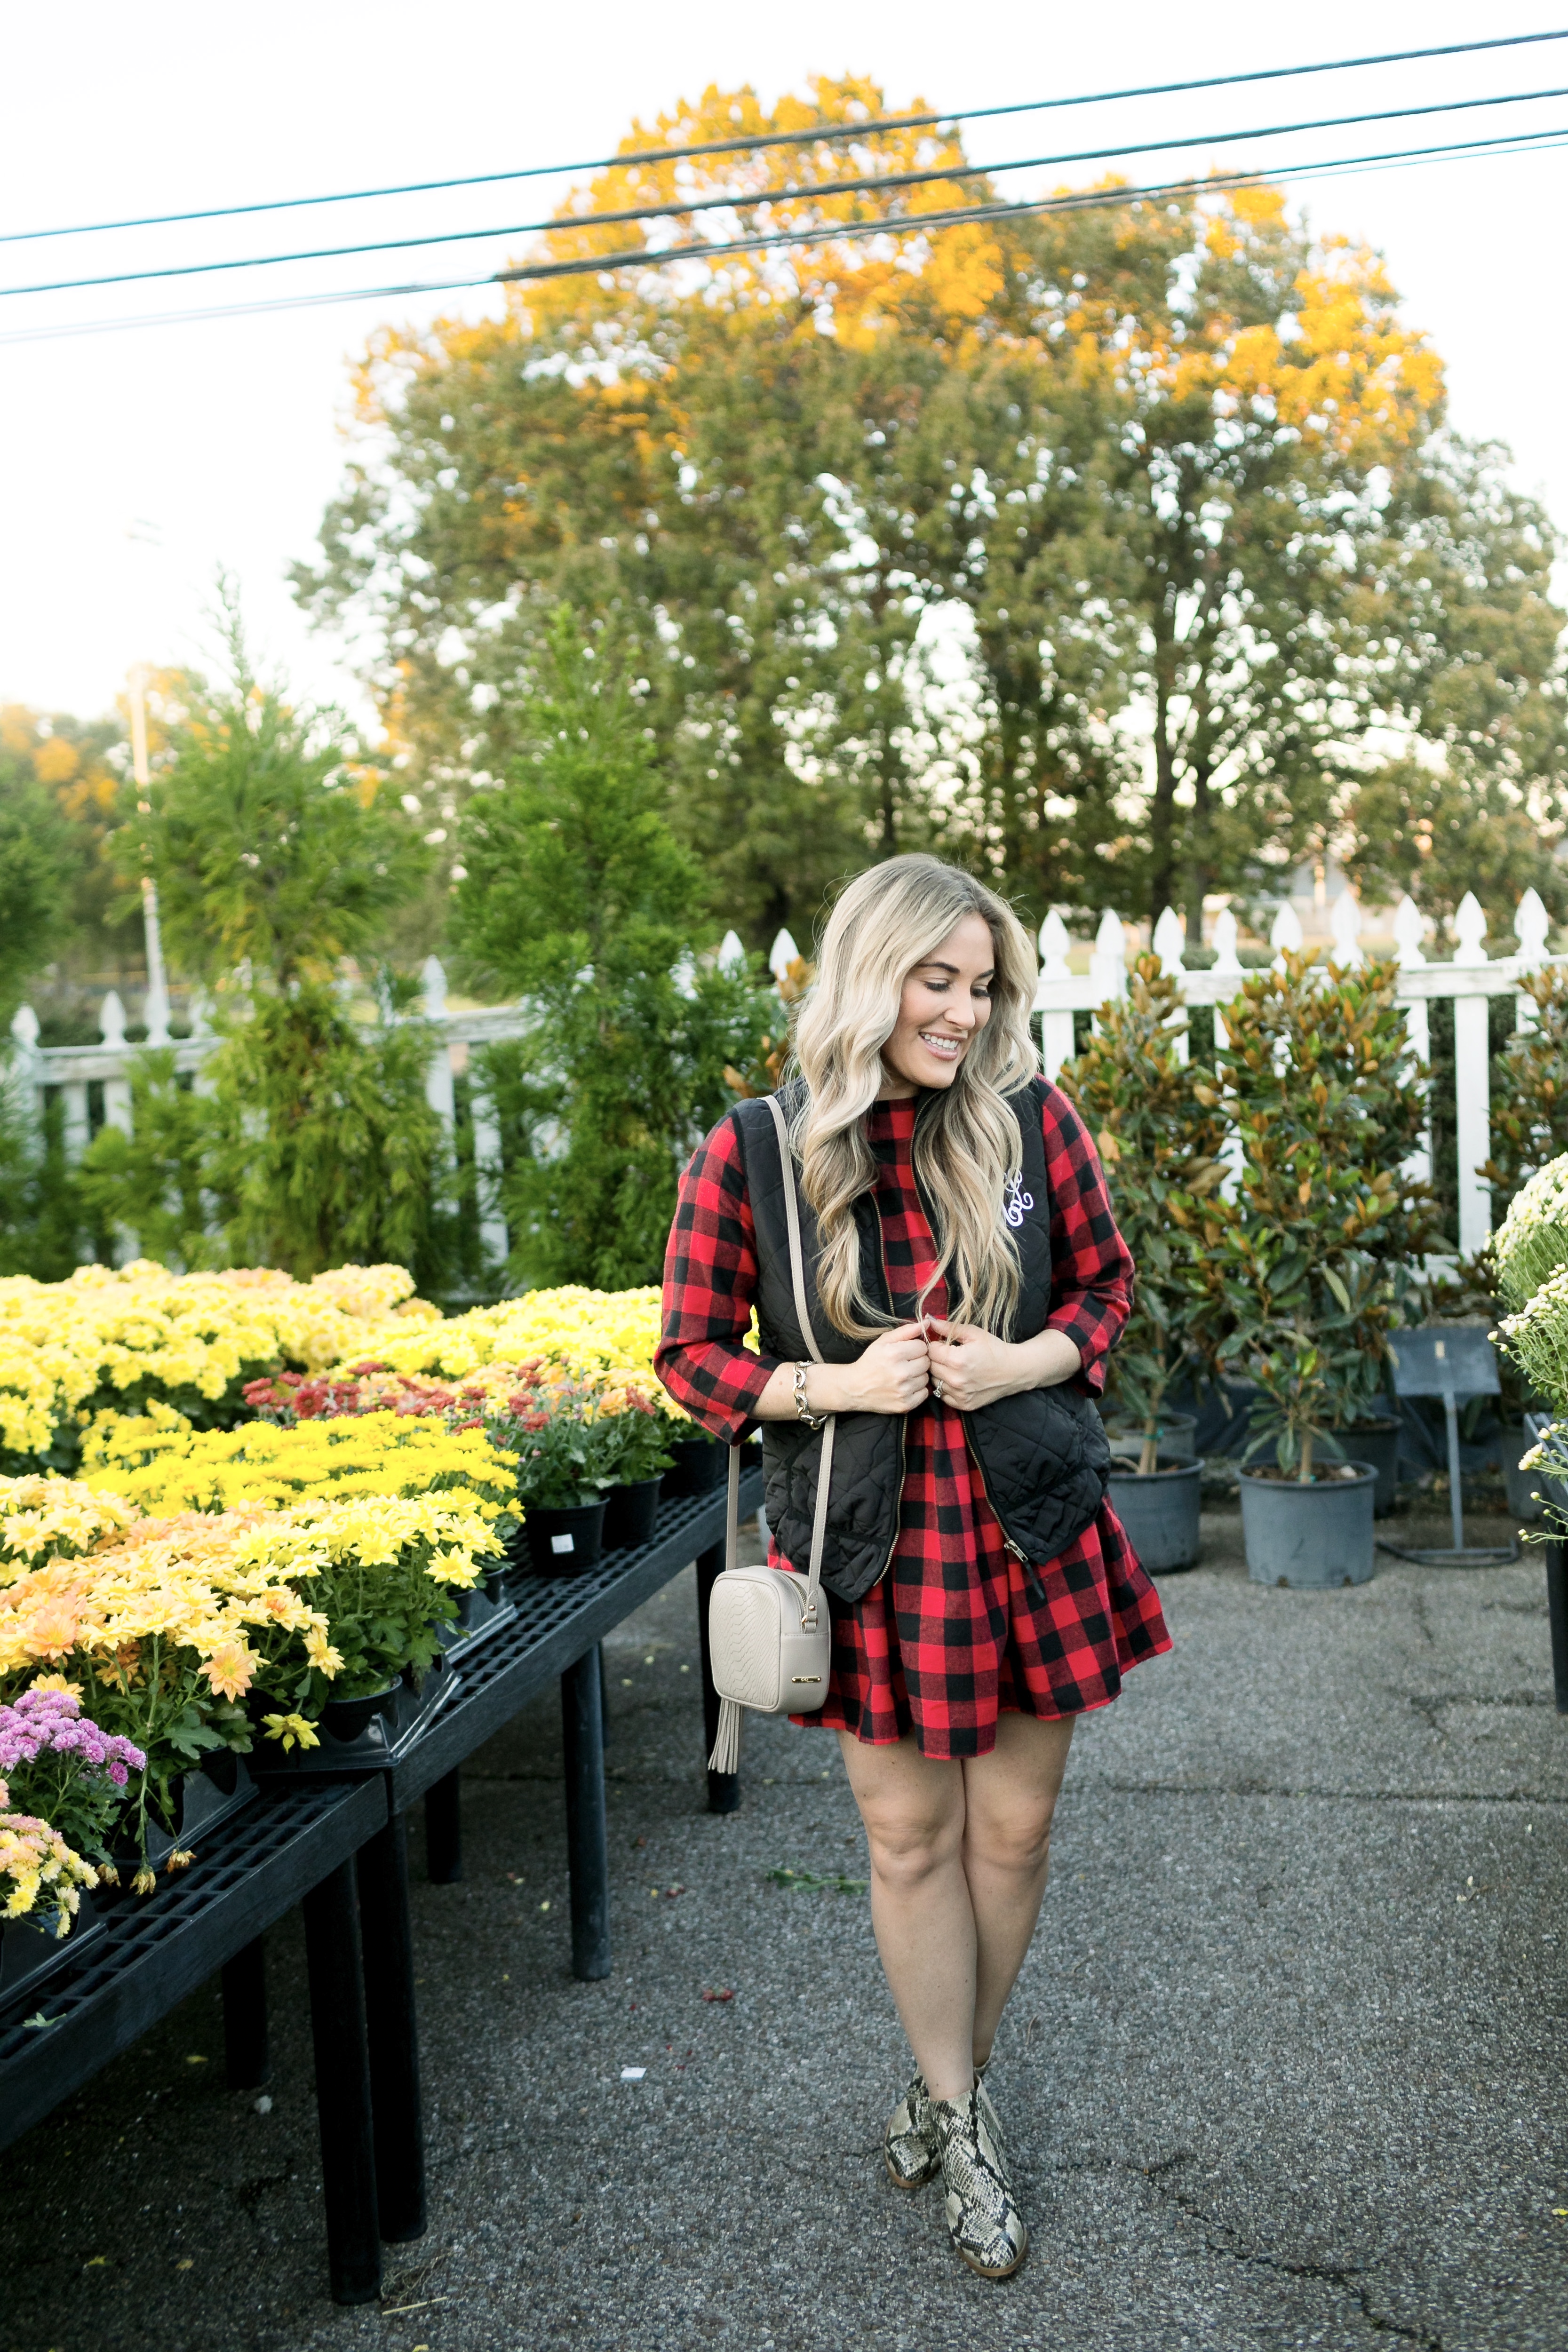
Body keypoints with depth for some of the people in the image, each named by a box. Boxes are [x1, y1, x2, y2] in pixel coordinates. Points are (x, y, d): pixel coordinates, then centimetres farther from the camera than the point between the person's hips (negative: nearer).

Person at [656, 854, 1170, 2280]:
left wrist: (1032, 1359, -11)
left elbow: (1104, 1278, 8)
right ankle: (962, 2126, 32)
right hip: (871, 1542, -1)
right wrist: (827, 1387, -17)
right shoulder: (751, 1155, -9)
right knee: (909, 1836, 11)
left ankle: (957, 2080, 38)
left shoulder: (1032, 1121, -4)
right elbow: (691, 1351, -1)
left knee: (1013, 1828, 13)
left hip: (1029, 1527, 2)